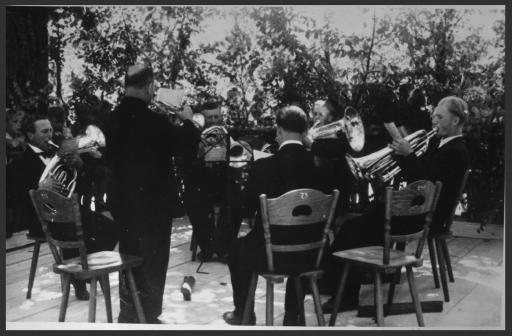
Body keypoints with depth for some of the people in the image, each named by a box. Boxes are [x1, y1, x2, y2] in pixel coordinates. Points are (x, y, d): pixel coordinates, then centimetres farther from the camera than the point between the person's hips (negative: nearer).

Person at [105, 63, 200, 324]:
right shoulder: (153, 120, -21)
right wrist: (187, 120, 3)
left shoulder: (114, 118, 0)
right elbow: (188, 145, -15)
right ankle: (148, 317, 16)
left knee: (129, 257, 19)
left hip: (123, 200, 7)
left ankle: (128, 314, 31)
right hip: (152, 201, -7)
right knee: (152, 260, 7)